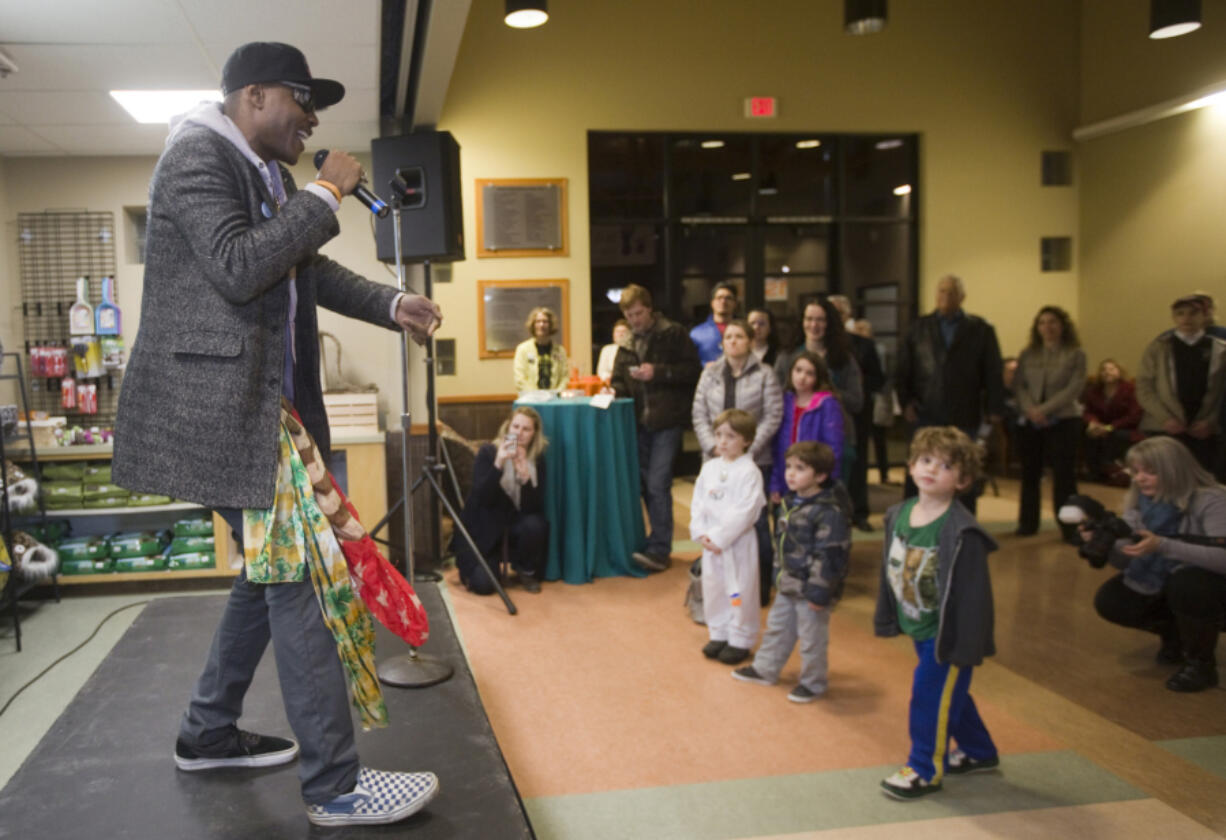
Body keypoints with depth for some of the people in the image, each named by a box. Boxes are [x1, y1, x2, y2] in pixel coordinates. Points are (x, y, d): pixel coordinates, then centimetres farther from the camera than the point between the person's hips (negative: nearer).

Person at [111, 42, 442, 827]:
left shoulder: (269, 174, 17)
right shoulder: (197, 156, -11)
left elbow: (310, 270, 26)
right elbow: (237, 269, -24)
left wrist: (391, 304, 13)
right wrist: (325, 195, -17)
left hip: (269, 404, 10)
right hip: (220, 406, -10)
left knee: (272, 571, 17)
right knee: (299, 581, -9)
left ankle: (209, 733, 33)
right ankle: (336, 787, 0)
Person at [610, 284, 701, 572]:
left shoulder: (673, 334, -4)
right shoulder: (627, 342, 14)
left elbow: (692, 370, -9)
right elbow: (620, 380, 16)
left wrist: (658, 372, -18)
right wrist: (614, 391, -6)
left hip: (667, 421, -6)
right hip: (641, 421, 6)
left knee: (657, 484, -11)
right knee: (646, 484, 10)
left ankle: (659, 550, -5)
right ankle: (659, 542, 22)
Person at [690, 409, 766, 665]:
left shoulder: (749, 472, -13)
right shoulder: (709, 467, 7)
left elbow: (744, 512, -18)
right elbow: (698, 502, 8)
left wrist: (719, 537, -17)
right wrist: (700, 533, -5)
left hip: (738, 541, -6)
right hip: (710, 541, 6)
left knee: (740, 592, 2)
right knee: (712, 589, 15)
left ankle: (740, 640, 17)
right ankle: (719, 634, 31)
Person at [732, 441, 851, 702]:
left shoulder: (829, 512, -24)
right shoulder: (790, 502, 4)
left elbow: (829, 556, -23)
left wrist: (819, 592, -21)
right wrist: (779, 574, 18)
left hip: (810, 590, -8)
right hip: (787, 585, 9)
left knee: (811, 638, 8)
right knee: (777, 628, 22)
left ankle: (812, 683, 27)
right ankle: (764, 670, 40)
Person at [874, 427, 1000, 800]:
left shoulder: (961, 532, -24)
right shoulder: (899, 515, -2)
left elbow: (972, 593, -22)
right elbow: (891, 570, 8)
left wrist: (966, 644, -20)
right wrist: (887, 617, 12)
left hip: (946, 633, -8)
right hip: (918, 628, 8)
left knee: (930, 696, 2)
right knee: (951, 694, 22)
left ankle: (925, 770, 21)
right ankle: (978, 752, 43)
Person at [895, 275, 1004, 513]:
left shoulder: (980, 330, 5)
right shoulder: (919, 328, 9)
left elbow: (993, 372, 3)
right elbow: (903, 368, 8)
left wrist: (994, 410, -3)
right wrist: (906, 402, -3)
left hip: (964, 417, 0)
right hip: (925, 415, 1)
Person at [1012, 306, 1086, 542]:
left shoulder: (1075, 354, 0)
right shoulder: (1027, 354, 9)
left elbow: (1074, 389, -8)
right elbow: (1018, 385, 5)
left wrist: (1044, 410, -16)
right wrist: (1030, 409, -13)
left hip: (1063, 421, -3)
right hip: (1029, 423, 3)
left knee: (1064, 474, -4)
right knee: (1030, 473, 8)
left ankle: (1070, 528, 1)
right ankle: (1027, 523, 18)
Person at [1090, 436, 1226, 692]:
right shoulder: (1138, 500, -9)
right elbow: (1125, 560, -10)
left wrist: (1162, 546, -49)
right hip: (1163, 582, 6)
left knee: (1187, 585, -38)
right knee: (1109, 600, -13)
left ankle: (1201, 664, -12)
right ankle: (1174, 634, 14)